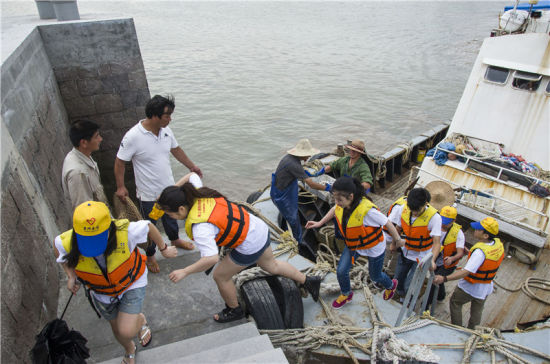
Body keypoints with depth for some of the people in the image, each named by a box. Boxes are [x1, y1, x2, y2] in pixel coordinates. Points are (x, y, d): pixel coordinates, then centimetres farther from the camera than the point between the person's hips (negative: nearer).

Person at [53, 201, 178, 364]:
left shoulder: (125, 232, -39)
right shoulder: (67, 244, -32)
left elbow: (148, 226, -18)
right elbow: (57, 244, -6)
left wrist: (164, 249, -3)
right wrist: (71, 275, -12)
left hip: (131, 283, -3)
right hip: (102, 291, 3)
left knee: (127, 331, -15)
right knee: (117, 328, 23)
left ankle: (140, 320, 24)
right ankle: (129, 351, 59)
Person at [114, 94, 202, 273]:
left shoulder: (165, 130, -7)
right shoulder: (133, 136, -26)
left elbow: (176, 149, 10)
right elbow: (119, 162, -15)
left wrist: (192, 166, 14)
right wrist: (121, 187, -15)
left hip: (168, 187, 6)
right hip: (148, 194, -6)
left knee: (170, 217, 29)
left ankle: (175, 240, 56)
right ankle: (150, 255, 39)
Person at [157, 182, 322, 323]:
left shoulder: (200, 227, -32)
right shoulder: (198, 194, -9)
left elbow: (211, 259, -36)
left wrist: (184, 272, -25)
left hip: (249, 245, -9)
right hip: (258, 227, 9)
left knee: (221, 276, 11)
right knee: (271, 266, 29)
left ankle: (234, 311, 36)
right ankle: (309, 281, 44)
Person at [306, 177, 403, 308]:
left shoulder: (367, 210, -42)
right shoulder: (342, 203, -22)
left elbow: (387, 223, -25)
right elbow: (335, 209, 5)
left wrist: (398, 240, -8)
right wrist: (320, 223, 3)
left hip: (374, 247, -5)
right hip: (353, 244, 5)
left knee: (375, 276, 19)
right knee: (341, 271, 3)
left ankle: (391, 285, 57)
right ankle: (346, 294, 37)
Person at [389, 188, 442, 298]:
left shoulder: (434, 217, -27)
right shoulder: (403, 208, -15)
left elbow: (436, 242, -28)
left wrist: (432, 260, -44)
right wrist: (394, 243, 16)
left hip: (421, 256, -4)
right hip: (405, 252, 5)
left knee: (409, 286, -9)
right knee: (398, 280, 18)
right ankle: (401, 294, 50)